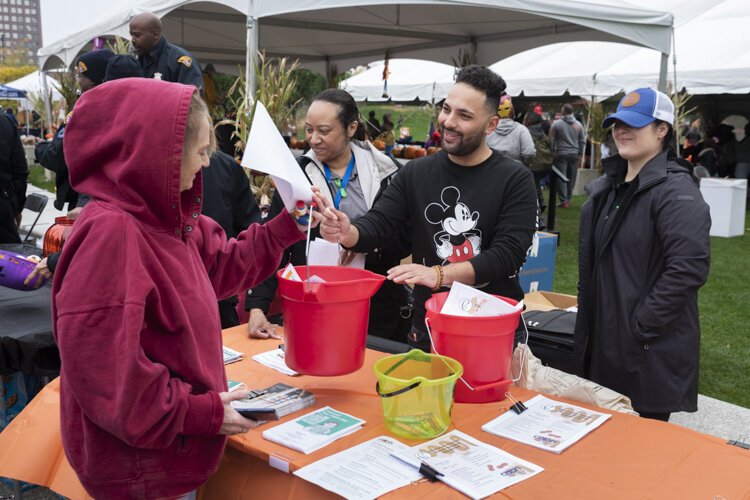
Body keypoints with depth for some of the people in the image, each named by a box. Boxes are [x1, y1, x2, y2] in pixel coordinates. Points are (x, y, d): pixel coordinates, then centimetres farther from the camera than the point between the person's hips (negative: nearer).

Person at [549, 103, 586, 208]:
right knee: (572, 177, 11)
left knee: (561, 178, 0)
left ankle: (564, 201, -3)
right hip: (574, 154, 3)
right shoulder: (578, 124, 6)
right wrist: (580, 154, 15)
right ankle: (568, 199, 16)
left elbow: (551, 140, -5)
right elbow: (582, 141, 8)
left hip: (561, 154, -3)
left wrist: (552, 153, 5)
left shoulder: (556, 124, -5)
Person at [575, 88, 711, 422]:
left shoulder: (676, 191, -15)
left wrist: (642, 324, -22)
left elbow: (690, 267, -25)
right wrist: (585, 306, 14)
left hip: (651, 352, -8)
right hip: (603, 340, 8)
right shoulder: (608, 187, 11)